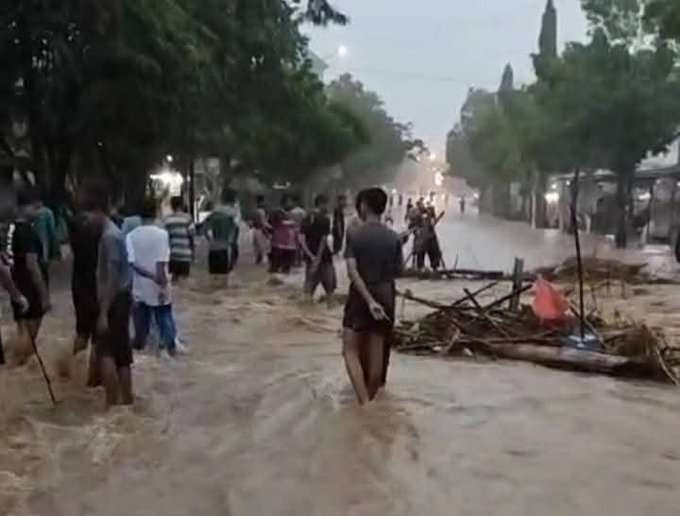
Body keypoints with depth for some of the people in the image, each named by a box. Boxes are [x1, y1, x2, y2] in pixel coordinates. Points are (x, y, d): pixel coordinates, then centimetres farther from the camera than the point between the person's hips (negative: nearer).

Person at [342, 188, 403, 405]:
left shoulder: (354, 234, -10)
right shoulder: (394, 237, -2)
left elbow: (352, 272, -18)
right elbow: (398, 270, 4)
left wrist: (369, 300, -19)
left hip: (360, 296, -3)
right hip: (385, 296, 3)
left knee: (350, 350, 4)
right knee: (376, 352, 11)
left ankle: (364, 402, -8)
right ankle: (370, 399, 23)